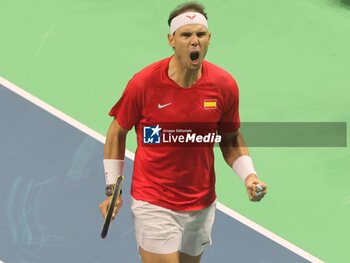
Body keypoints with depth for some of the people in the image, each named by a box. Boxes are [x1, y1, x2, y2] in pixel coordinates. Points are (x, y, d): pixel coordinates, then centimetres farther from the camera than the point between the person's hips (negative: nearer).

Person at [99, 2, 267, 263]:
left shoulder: (225, 85, -6)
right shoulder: (143, 84, -14)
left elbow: (231, 139, 9)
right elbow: (118, 133, 1)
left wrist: (248, 175, -8)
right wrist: (112, 188, -1)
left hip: (202, 206, 4)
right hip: (154, 206, -4)